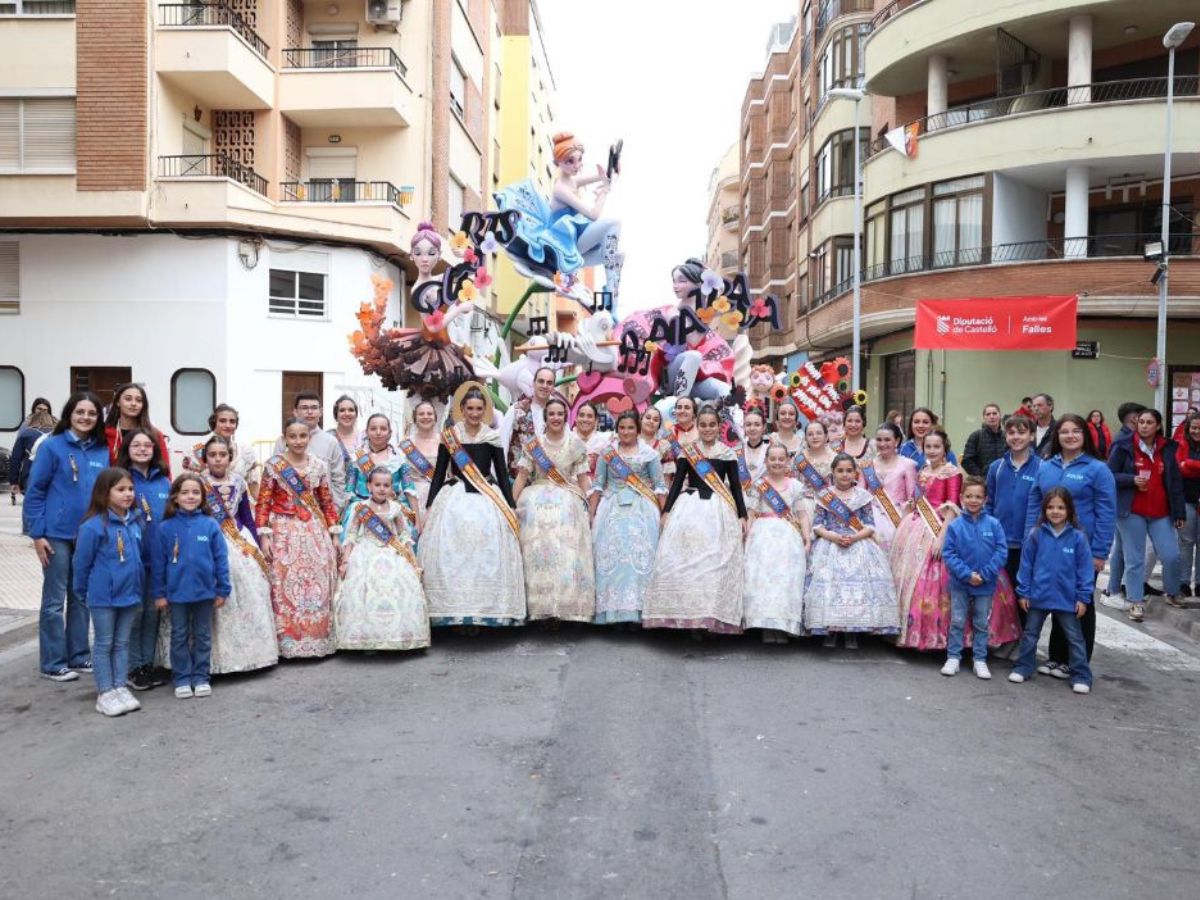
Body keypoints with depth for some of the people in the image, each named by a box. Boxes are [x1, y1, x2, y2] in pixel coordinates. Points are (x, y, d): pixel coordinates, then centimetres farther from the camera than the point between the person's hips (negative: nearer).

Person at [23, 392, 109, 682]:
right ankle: (52, 663, 11)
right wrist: (37, 534, -10)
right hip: (58, 535, -4)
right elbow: (35, 492, -6)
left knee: (82, 598, 13)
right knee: (55, 600, 3)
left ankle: (79, 655, 23)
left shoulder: (103, 451, 5)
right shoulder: (52, 446, -7)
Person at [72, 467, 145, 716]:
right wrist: (83, 594, 0)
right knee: (104, 644, 6)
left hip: (130, 594, 5)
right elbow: (81, 564, -9)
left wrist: (138, 583, 12)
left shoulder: (134, 523, 2)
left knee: (122, 643, 13)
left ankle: (120, 687, 22)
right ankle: (105, 693, 13)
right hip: (103, 597, -5)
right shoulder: (93, 526, -16)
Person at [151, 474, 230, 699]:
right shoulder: (165, 528, -5)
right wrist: (159, 593, 0)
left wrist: (222, 590, -3)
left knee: (202, 636, 12)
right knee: (180, 637, 11)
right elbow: (157, 563, 0)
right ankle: (182, 679, 20)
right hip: (176, 593, 0)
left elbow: (221, 559, -3)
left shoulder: (210, 525, -6)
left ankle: (201, 678, 22)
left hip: (205, 592, 0)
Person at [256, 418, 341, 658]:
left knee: (318, 586, 4)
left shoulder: (319, 465, 7)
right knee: (286, 587, -4)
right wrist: (264, 536, -9)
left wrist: (334, 535, 9)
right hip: (284, 533, -3)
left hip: (315, 532, 3)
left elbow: (327, 502, 11)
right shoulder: (274, 465, -1)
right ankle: (288, 643, 4)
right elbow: (263, 503, -3)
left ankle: (317, 640, 15)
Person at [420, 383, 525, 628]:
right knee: (451, 555, -5)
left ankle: (483, 611, 5)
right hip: (454, 499, 0)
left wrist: (511, 507, 7)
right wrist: (429, 506, 5)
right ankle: (454, 612, 2)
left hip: (487, 500, 0)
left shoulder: (493, 437, 5)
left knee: (487, 554, -3)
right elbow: (439, 472, 7)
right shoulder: (449, 436, 4)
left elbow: (502, 474, 8)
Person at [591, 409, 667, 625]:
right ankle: (611, 610, -1)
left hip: (641, 510, -1)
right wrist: (591, 513, 2)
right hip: (612, 509, 1)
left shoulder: (650, 453, 5)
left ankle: (636, 609, -4)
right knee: (610, 554, -5)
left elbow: (659, 485, 3)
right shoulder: (607, 453, 9)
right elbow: (598, 485, 8)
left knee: (639, 554, -8)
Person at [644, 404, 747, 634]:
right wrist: (666, 511, 2)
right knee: (683, 561, -6)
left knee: (716, 563, -4)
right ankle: (684, 614, -1)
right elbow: (677, 482, 9)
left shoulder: (728, 453, 9)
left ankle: (712, 617, 0)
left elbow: (736, 486, 9)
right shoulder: (687, 451, 10)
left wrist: (742, 516, 3)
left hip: (719, 511, 0)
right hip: (689, 508, 0)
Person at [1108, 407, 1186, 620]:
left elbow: (1175, 482, 8)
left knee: (1172, 556, 2)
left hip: (1160, 513, 3)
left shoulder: (1168, 448, 5)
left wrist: (1179, 512, 7)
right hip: (1131, 512, -3)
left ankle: (1172, 593, 27)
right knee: (1135, 559, 2)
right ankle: (1136, 602, 11)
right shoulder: (1124, 446, -5)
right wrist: (1132, 479, -21)